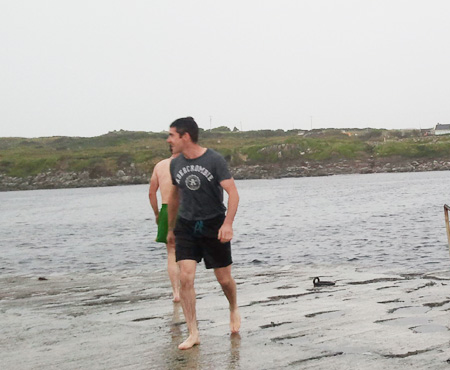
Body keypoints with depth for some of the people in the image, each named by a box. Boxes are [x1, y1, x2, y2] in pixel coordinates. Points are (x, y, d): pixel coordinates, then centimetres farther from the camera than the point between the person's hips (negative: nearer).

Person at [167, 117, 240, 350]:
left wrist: (228, 223, -30)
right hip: (186, 226, 3)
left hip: (214, 225, -3)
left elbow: (233, 193, -17)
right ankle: (193, 333, -3)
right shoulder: (176, 164, 3)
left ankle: (234, 309, 39)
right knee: (185, 278, -11)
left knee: (224, 279, 6)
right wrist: (171, 228, 24)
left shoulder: (214, 160, -12)